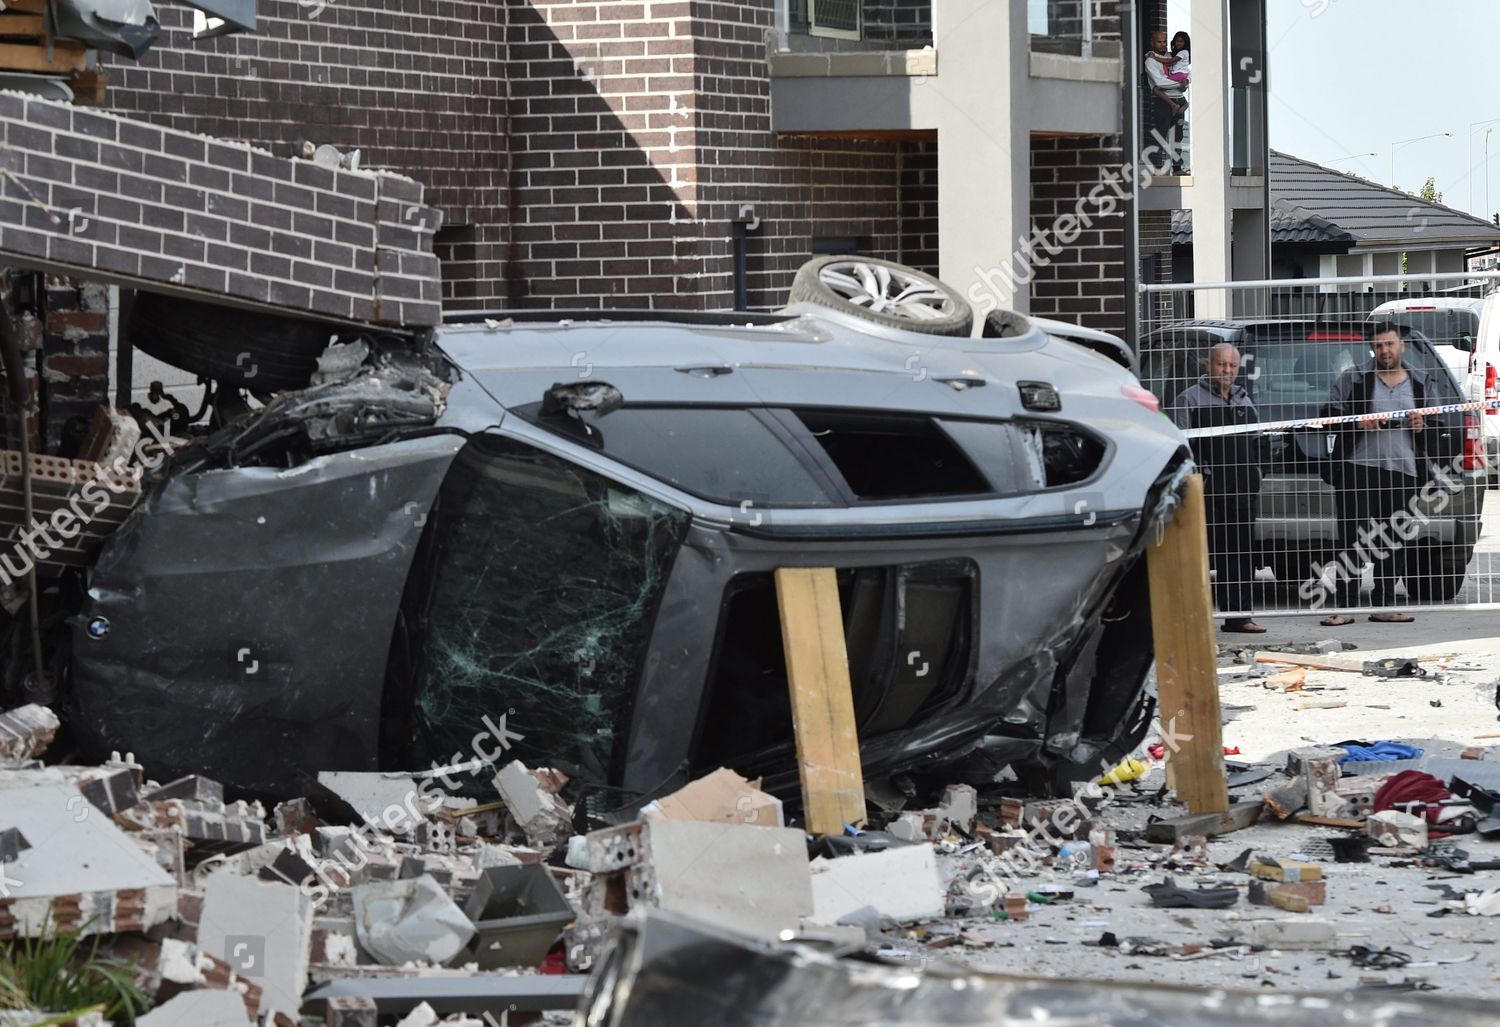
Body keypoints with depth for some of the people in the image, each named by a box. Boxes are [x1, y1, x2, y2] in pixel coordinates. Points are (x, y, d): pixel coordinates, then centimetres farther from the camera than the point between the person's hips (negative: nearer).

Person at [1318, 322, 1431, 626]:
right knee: (1352, 539, -7)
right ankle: (1345, 606, -7)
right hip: (1358, 468, -3)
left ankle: (1383, 606, 12)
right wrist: (1356, 422, -16)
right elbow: (1329, 415, 1)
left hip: (1402, 472, 3)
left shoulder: (1418, 382, 14)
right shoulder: (1354, 378, 3)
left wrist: (1421, 427, 1)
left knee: (1393, 543, 5)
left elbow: (1433, 425, 24)